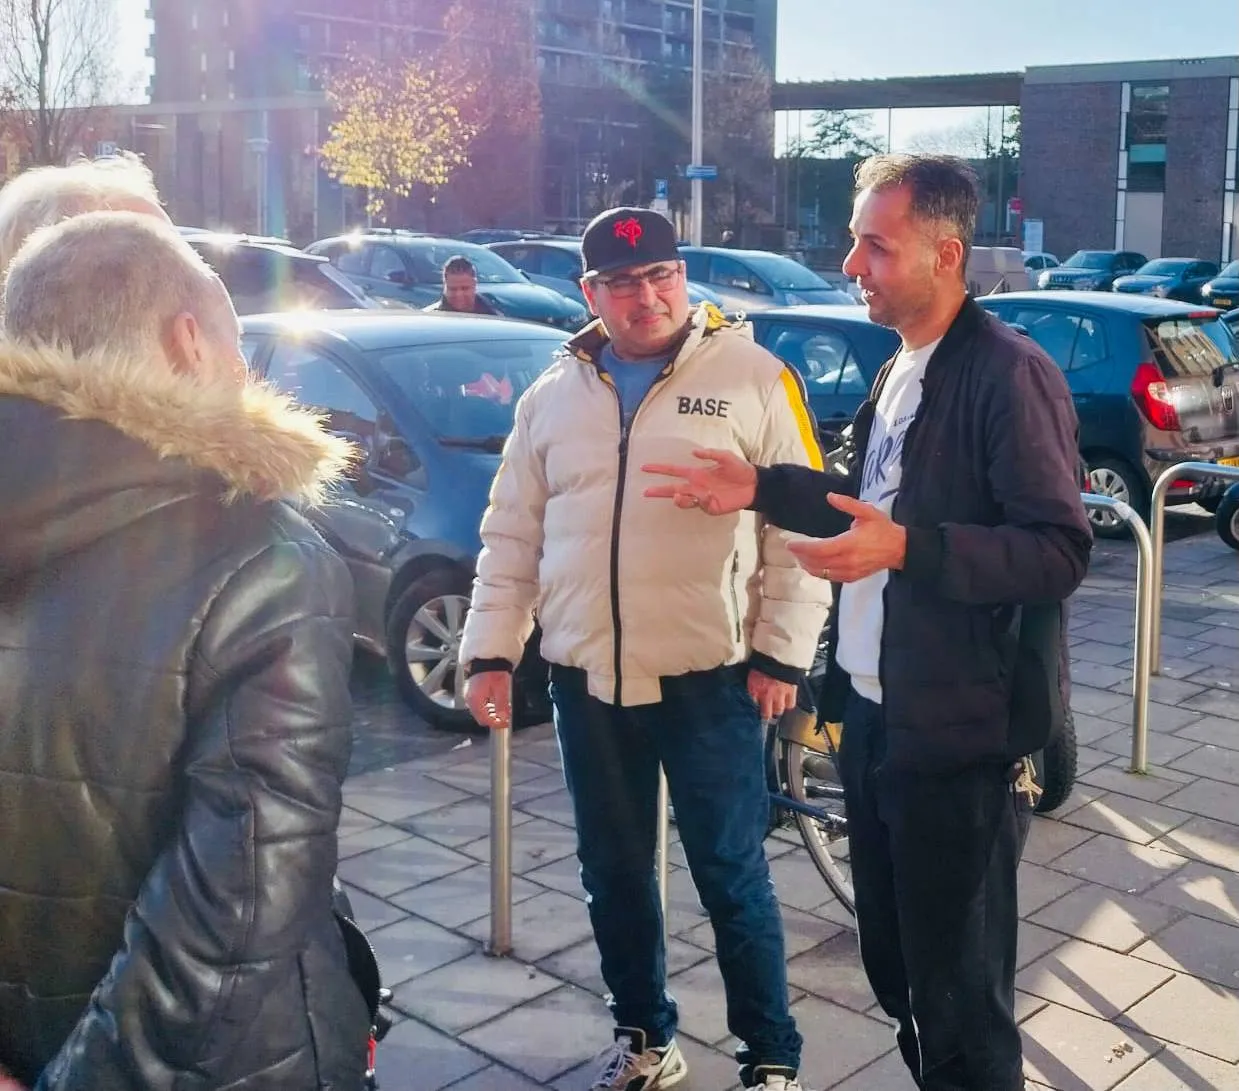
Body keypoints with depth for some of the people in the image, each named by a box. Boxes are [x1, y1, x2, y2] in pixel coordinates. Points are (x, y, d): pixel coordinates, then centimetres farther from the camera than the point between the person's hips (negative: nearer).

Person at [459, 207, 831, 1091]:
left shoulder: (752, 377, -3)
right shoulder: (553, 397, 9)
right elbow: (511, 537, 12)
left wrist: (782, 653, -9)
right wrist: (492, 651, 6)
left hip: (710, 676, -4)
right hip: (585, 677, 4)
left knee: (731, 873, 5)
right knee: (614, 871, 15)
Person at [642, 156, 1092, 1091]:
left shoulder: (1008, 374, -17)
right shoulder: (899, 372, 12)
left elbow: (1061, 552, -22)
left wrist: (906, 549, -30)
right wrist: (761, 487, 10)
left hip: (959, 732, -9)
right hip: (875, 711, 9)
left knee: (959, 985, 6)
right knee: (893, 961, 21)